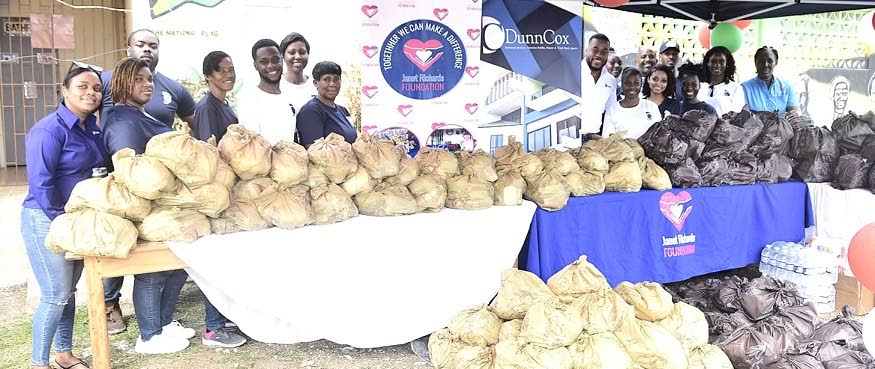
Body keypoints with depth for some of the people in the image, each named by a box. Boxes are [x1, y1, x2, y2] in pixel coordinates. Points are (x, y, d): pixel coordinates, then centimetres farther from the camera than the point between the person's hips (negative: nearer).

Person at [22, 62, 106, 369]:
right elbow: (40, 183, -21)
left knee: (69, 290, 16)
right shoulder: (49, 130, -17)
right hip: (46, 220, -7)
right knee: (56, 295, -3)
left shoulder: (92, 128, 6)